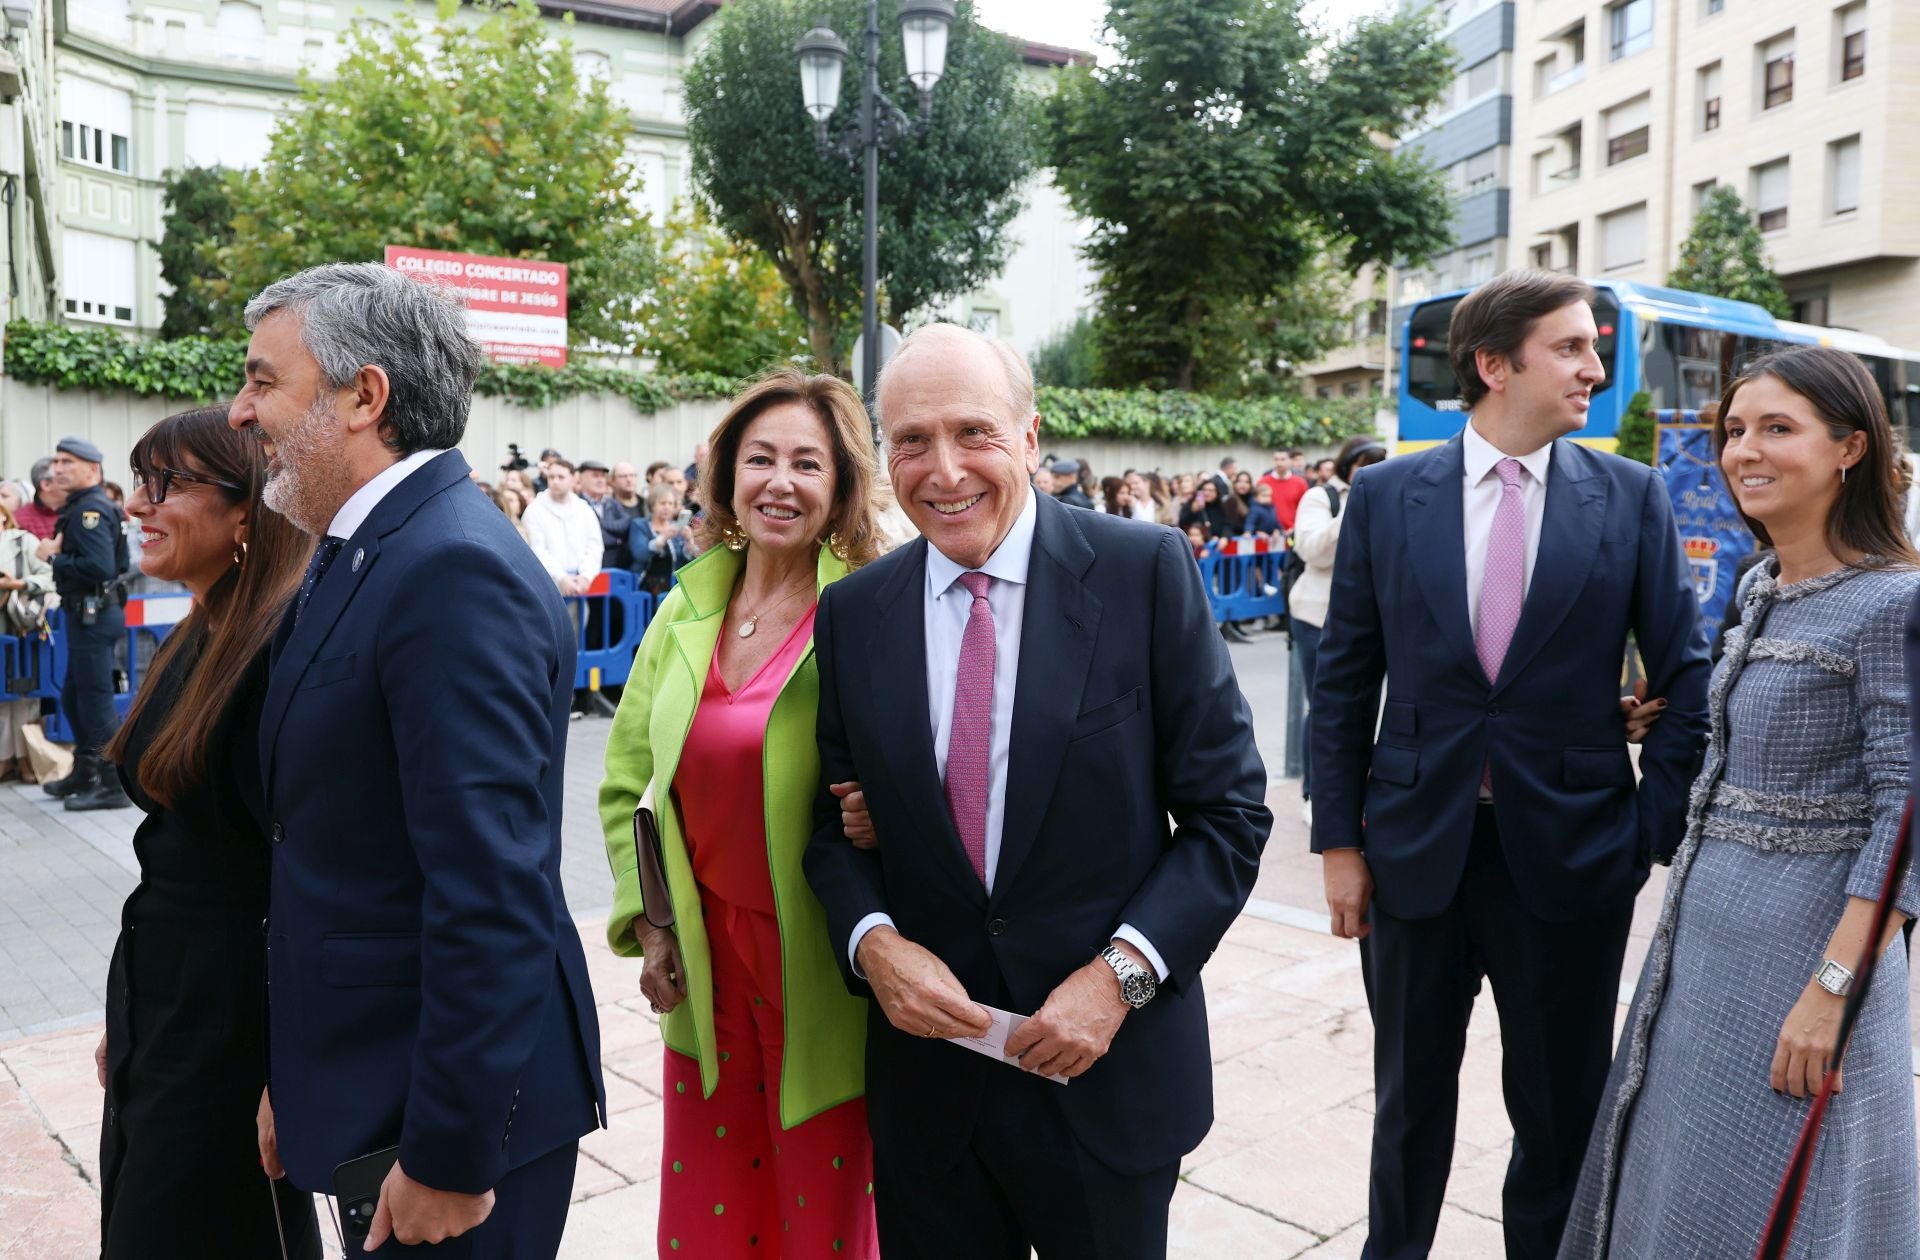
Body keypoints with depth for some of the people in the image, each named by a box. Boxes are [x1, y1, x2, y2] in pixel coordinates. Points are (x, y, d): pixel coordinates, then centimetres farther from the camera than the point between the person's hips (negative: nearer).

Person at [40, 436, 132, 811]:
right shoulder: (79, 507, 18)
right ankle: (84, 777, 31)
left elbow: (99, 567, -28)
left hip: (94, 617, -11)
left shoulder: (89, 509, -17)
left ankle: (115, 787, 1)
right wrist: (57, 552, 3)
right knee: (74, 698, 20)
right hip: (86, 614, 11)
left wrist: (55, 557, -16)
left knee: (96, 701, -5)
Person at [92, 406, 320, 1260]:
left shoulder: (285, 651, -22)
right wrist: (126, 1016, 19)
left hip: (238, 1009, -9)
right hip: (160, 993, 9)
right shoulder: (193, 643, 7)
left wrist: (292, 1078, -18)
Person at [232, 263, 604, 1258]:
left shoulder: (456, 574, -23)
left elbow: (492, 898, -26)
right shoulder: (359, 554, 8)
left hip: (448, 1103, -9)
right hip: (365, 1083, 9)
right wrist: (294, 1082, 16)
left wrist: (449, 1156, -20)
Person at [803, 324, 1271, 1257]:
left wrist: (1122, 972, -16)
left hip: (1108, 1070, -2)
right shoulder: (850, 612, -1)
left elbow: (1228, 811, -7)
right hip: (925, 1071, 2)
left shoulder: (1145, 571, -10)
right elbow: (833, 822, 7)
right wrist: (872, 941, -11)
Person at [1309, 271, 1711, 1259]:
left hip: (1570, 858, 0)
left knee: (1562, 1111, 15)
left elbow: (1687, 677, 2)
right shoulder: (1385, 496, -2)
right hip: (1416, 849, 0)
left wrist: (1653, 832, -5)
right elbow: (1343, 679, 0)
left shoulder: (1632, 498, -1)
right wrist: (1338, 840, -2)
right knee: (1409, 1096, 18)